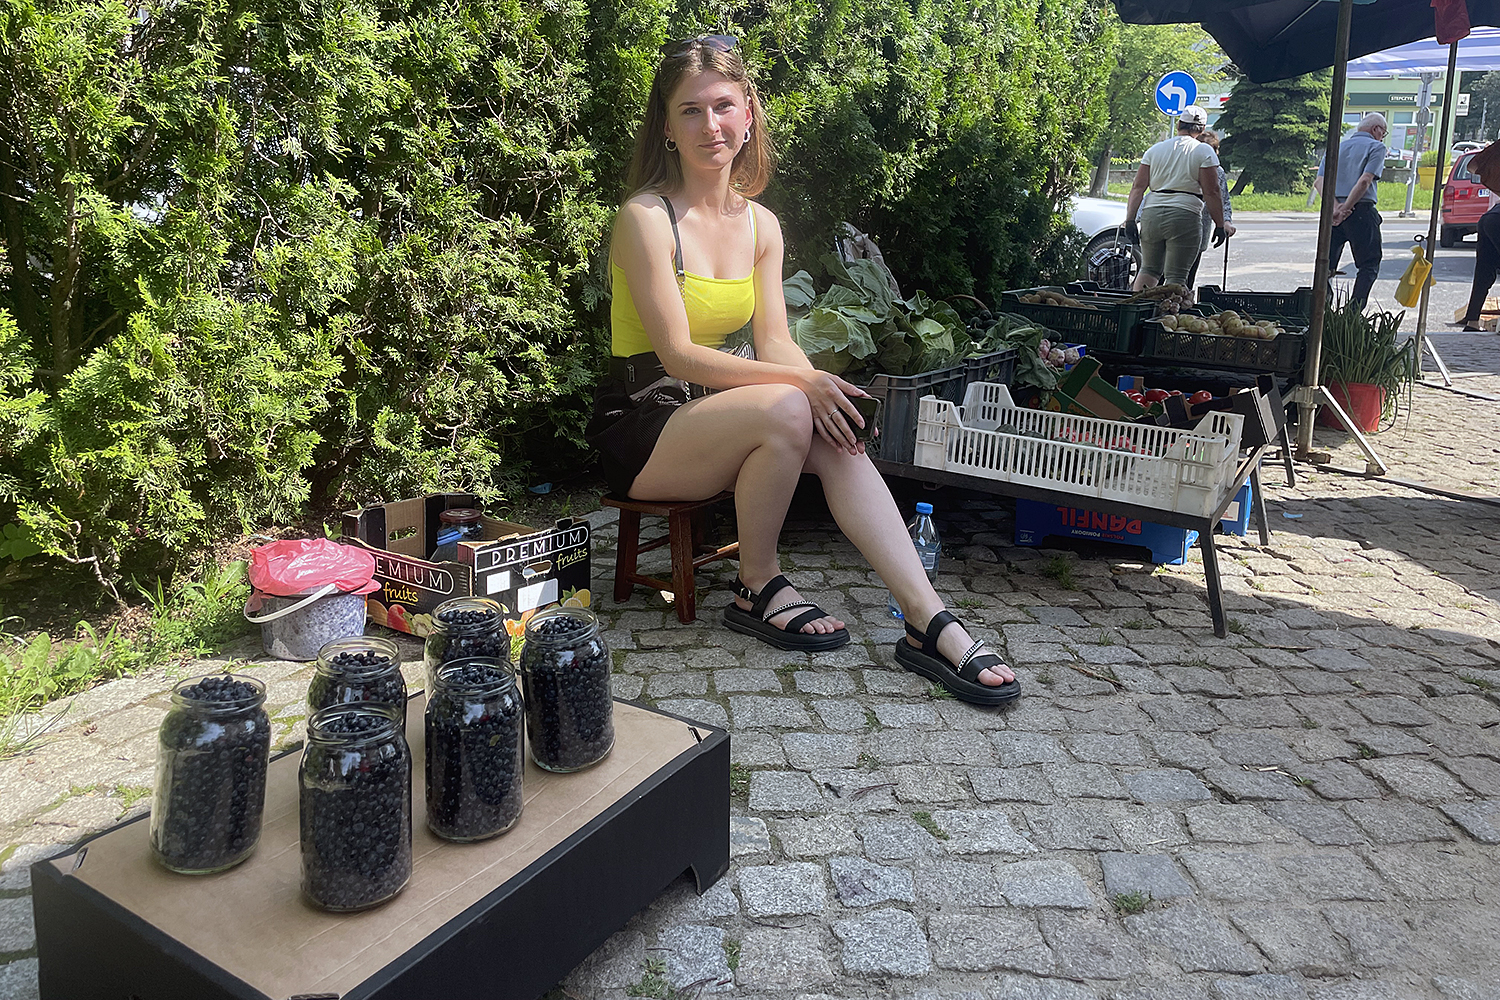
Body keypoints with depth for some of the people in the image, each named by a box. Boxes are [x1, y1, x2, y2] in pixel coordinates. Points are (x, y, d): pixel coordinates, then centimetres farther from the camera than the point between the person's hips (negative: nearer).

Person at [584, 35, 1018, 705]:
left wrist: (825, 391, -20)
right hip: (639, 427, -6)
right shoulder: (646, 217, -14)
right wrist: (803, 384, -28)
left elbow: (775, 340, 2)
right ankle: (757, 589, -11)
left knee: (836, 437, -22)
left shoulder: (760, 224, 8)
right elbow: (678, 354, -20)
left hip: (712, 410, 6)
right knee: (784, 410, -32)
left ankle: (929, 624, -25)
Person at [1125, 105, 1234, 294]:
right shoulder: (1204, 152, 2)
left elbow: (1138, 188, 6)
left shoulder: (1154, 150, 14)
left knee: (1149, 269, 14)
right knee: (1176, 277, -3)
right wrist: (1220, 225, 1)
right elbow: (1211, 193, -4)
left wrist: (1130, 219, 5)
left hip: (1151, 214, 4)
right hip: (1184, 215, -4)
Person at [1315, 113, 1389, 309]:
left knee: (1326, 264, 10)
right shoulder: (1376, 147, 1)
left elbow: (1319, 182, 2)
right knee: (1369, 265, 2)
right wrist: (1345, 208, -14)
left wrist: (1335, 207, -8)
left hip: (1333, 212, 5)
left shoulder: (1337, 147, 16)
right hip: (1361, 211, -5)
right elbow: (1364, 181, -15)